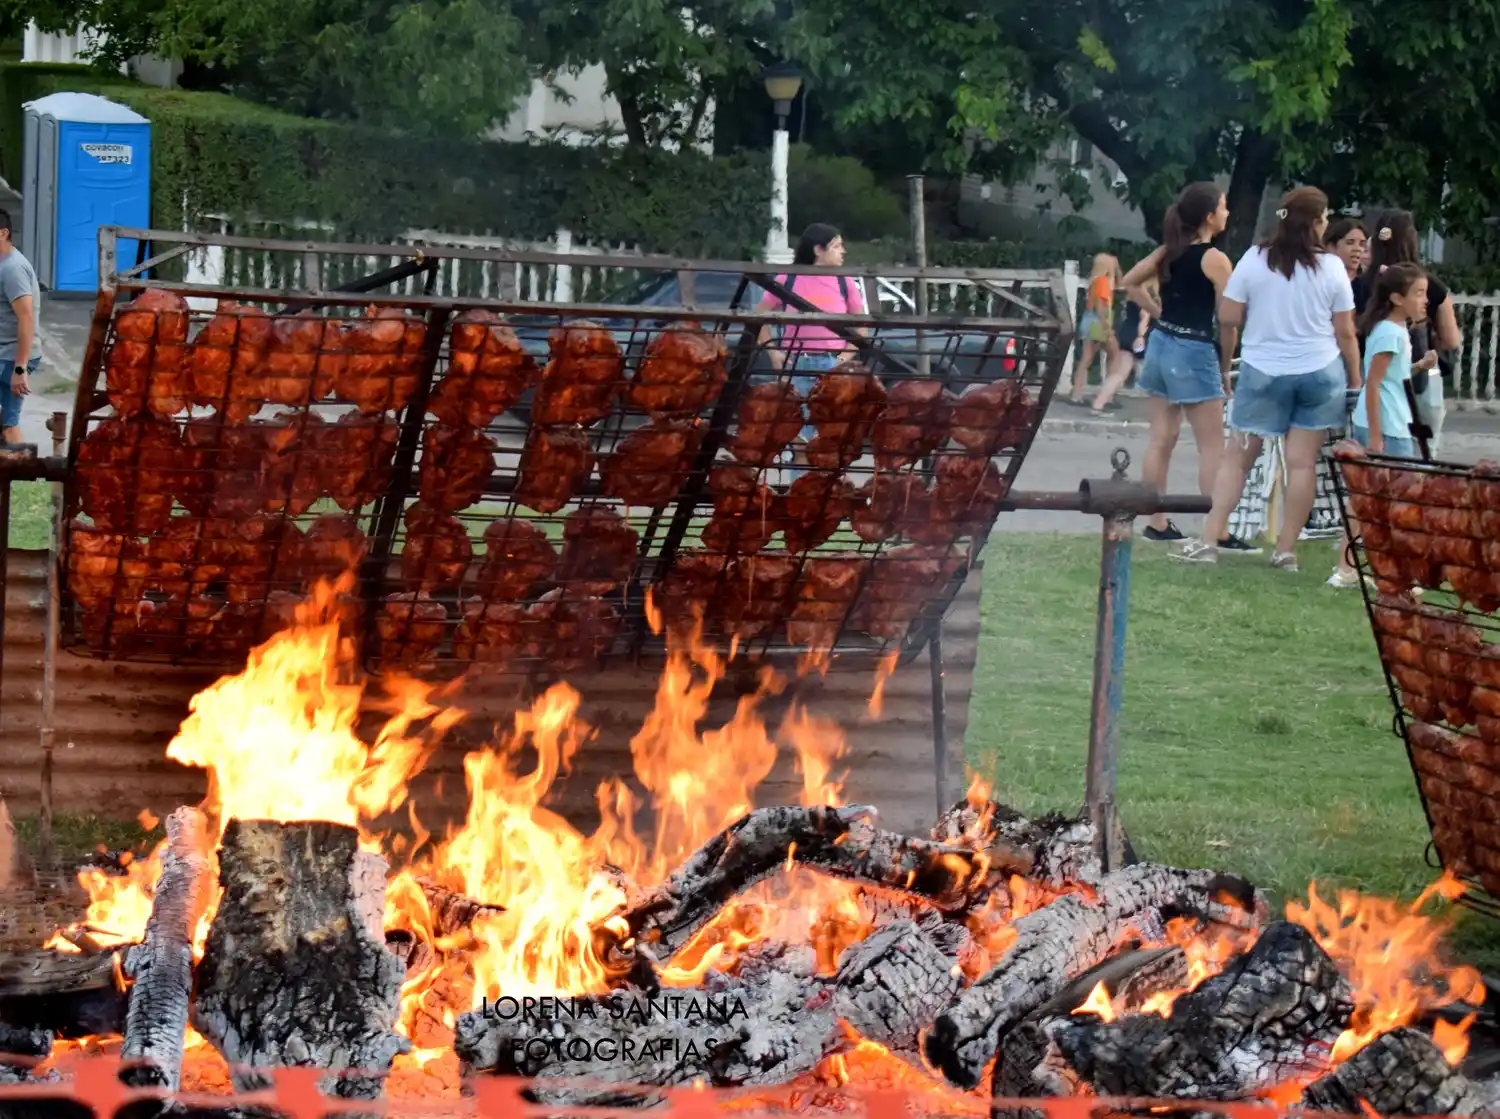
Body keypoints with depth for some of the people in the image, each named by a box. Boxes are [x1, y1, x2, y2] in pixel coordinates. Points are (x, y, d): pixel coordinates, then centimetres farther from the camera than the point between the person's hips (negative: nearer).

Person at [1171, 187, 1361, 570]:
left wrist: (1225, 365, 12)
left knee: (1238, 457, 9)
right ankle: (1286, 550, 6)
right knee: (1303, 462, 4)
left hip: (1263, 371, 0)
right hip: (1320, 372, 0)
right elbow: (1345, 333, -1)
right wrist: (1355, 381, 9)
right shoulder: (1331, 266, -5)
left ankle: (1208, 541, 5)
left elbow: (1227, 319, -3)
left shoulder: (1255, 259, -4)